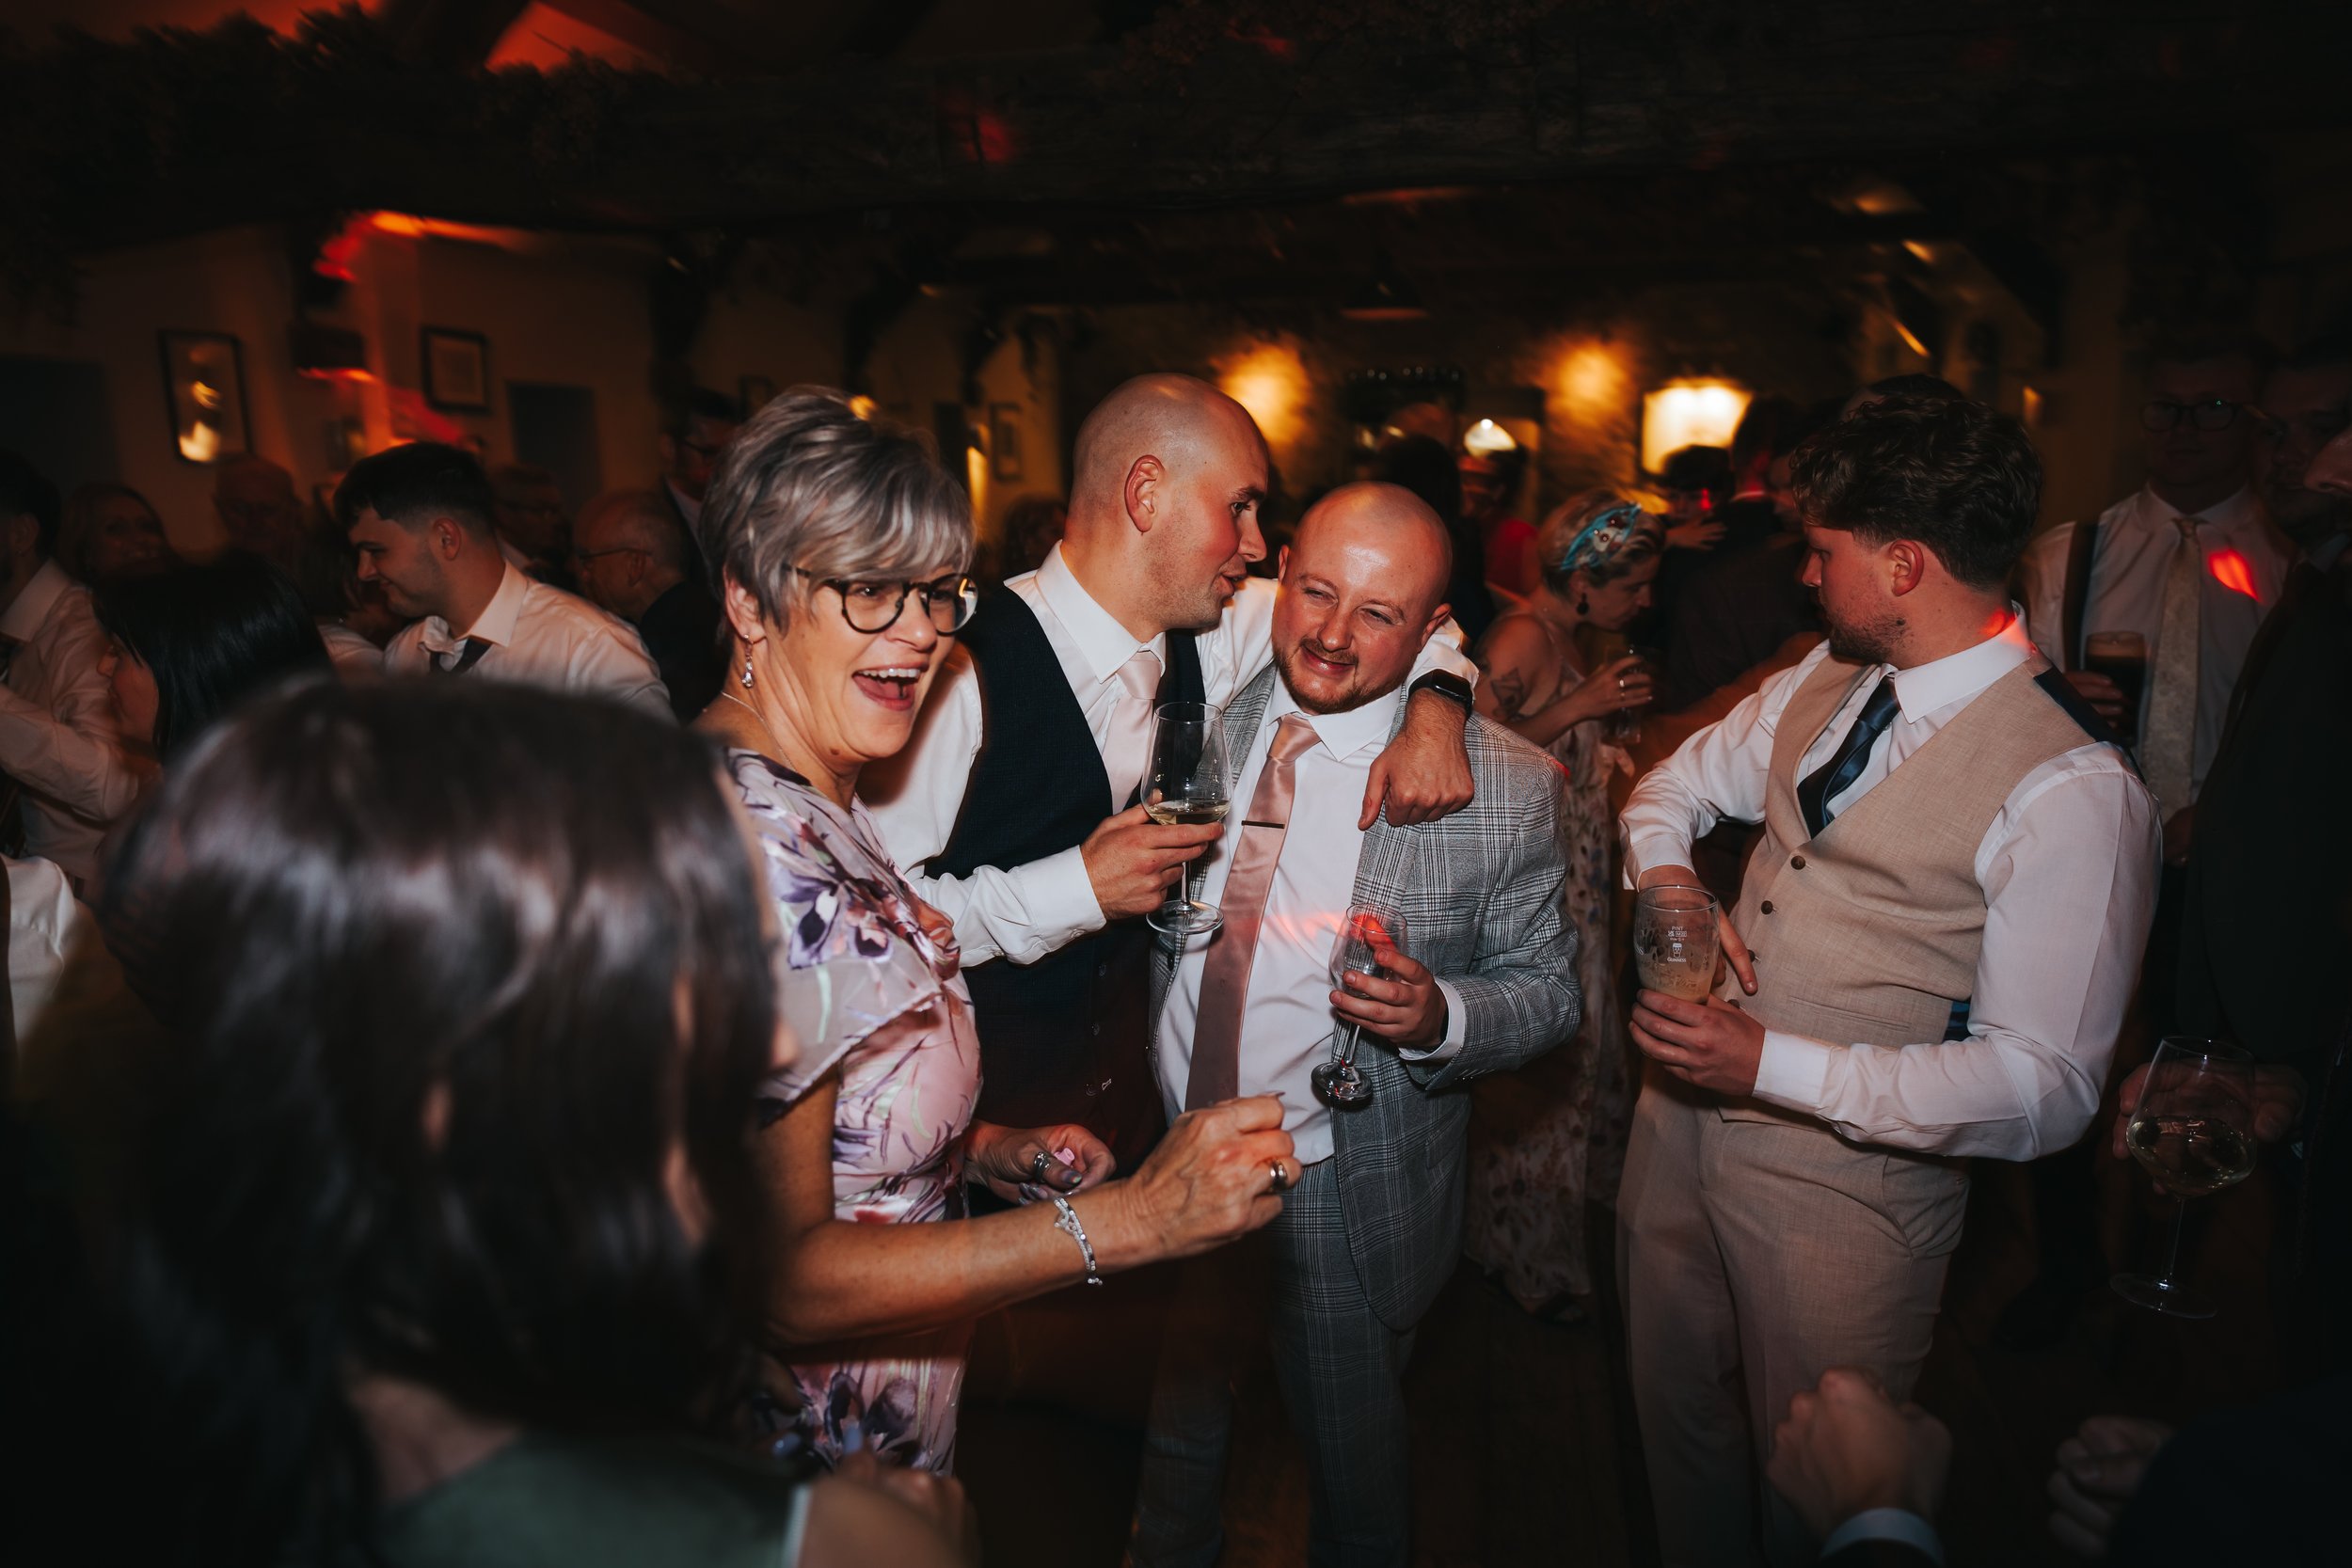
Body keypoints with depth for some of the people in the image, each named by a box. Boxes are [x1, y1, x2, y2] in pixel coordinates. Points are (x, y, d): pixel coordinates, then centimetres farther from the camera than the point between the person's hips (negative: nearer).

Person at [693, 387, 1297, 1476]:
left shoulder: (805, 809, 1)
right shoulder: (754, 856, -30)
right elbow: (778, 1279, -29)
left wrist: (990, 1149, -4)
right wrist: (1123, 1221, -30)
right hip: (806, 1468, -8)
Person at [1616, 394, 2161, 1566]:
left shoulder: (2071, 789, -23)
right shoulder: (1827, 681, -1)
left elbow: (2046, 1085, -23)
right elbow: (1674, 786, 14)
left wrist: (1773, 1066, -29)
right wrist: (1666, 879, -7)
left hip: (1842, 1188, -6)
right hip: (1682, 1125, 7)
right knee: (1677, 1422, 27)